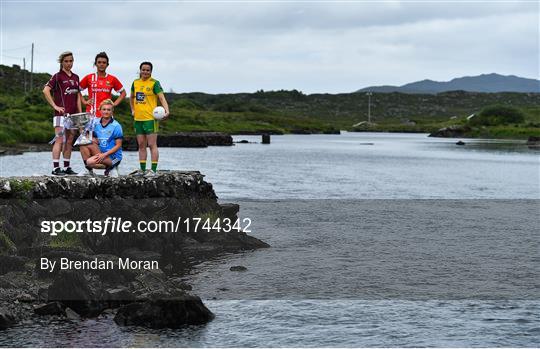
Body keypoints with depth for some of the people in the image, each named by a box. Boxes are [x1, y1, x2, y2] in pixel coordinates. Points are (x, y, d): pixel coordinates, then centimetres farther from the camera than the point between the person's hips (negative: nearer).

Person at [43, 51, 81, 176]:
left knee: (69, 141, 9)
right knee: (59, 140, -10)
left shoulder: (75, 77, 15)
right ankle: (56, 168, -11)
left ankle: (67, 167, 14)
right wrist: (55, 106, -14)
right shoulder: (57, 76, -3)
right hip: (61, 113, -6)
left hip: (72, 113, 6)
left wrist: (80, 113, 12)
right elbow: (46, 91, -12)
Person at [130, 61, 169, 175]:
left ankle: (153, 170, -7)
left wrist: (166, 111, -30)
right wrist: (133, 110, 16)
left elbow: (162, 98, -15)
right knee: (141, 145, 10)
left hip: (150, 118, -6)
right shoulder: (135, 83, 12)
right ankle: (142, 169, 15)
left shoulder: (154, 83, -5)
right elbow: (131, 97, 28)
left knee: (152, 145, -7)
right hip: (138, 119, 6)